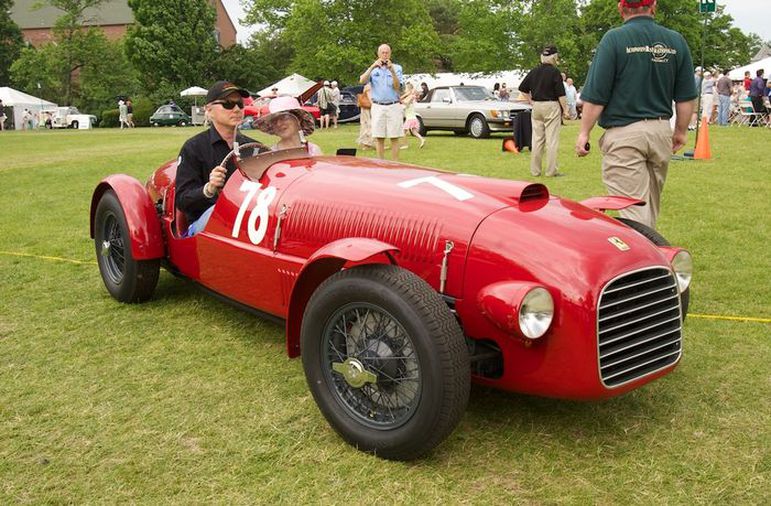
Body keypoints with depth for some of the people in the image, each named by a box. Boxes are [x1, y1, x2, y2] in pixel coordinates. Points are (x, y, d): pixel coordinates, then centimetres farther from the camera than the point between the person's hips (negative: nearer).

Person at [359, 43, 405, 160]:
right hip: (377, 106, 1)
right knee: (379, 137, 2)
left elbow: (397, 87, -5)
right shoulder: (373, 69, 11)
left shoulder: (397, 68, 7)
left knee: (394, 137, -2)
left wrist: (392, 70, -18)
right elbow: (362, 81, -6)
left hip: (393, 106, -1)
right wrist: (372, 67, -17)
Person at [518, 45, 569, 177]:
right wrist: (565, 110, -6)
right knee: (552, 140, -2)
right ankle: (551, 171, -1)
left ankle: (535, 170, 13)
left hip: (536, 106, 6)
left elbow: (523, 88, 12)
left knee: (537, 139, 10)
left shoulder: (534, 71, 6)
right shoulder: (554, 72, -10)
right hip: (551, 106, -5)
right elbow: (560, 94, -12)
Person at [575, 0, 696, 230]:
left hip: (624, 134, -5)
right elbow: (686, 97, 9)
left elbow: (596, 96, -10)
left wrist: (584, 132, -1)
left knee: (634, 210, -5)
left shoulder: (614, 39, -8)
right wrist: (680, 131, 21)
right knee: (651, 207, 19)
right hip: (661, 131, 5)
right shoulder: (676, 41, 6)